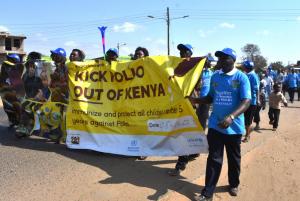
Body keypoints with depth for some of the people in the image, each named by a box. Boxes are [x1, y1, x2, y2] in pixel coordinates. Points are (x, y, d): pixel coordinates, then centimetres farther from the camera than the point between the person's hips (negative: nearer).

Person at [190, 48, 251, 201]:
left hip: (234, 127, -3)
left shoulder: (241, 77, -10)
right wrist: (196, 100, -4)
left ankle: (234, 185, 39)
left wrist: (231, 117, -34)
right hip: (215, 125, 3)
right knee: (213, 159, 5)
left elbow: (246, 101, -18)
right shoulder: (215, 76, 5)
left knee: (234, 158, 16)